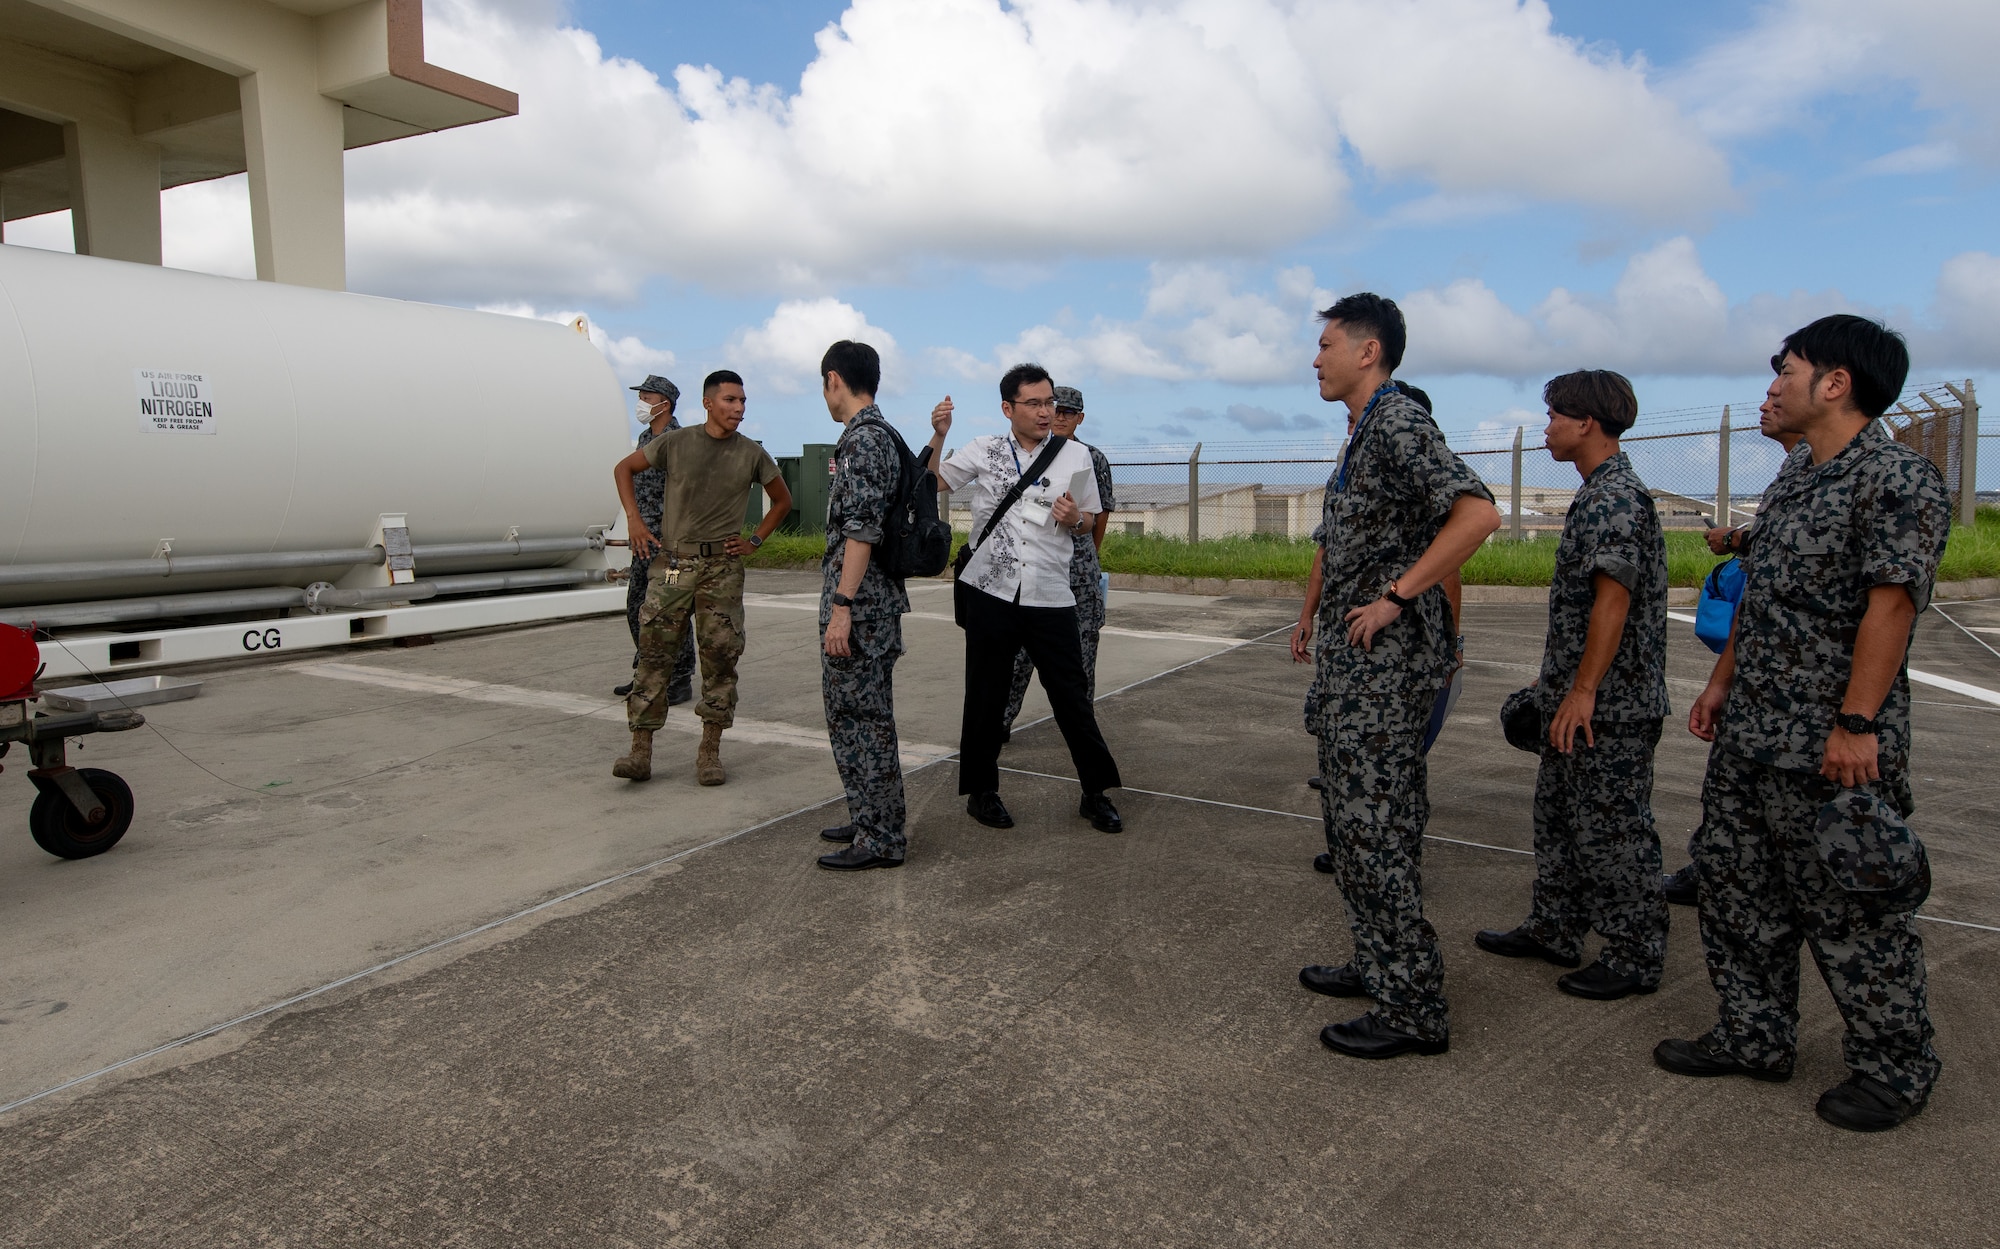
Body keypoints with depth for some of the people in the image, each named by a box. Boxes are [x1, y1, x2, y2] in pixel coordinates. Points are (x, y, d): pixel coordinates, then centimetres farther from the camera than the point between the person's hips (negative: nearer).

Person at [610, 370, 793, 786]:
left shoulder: (752, 455, 3)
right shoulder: (675, 443, 0)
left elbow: (782, 501, 17)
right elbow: (623, 469, 13)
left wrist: (755, 540, 7)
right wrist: (634, 519, 3)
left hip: (722, 567, 1)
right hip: (672, 563, -1)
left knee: (720, 657, 0)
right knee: (654, 653, -2)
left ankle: (710, 752, 10)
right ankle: (641, 751, 3)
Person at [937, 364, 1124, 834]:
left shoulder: (1076, 456, 5)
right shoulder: (983, 450, 4)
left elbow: (1090, 521, 14)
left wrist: (1074, 519, -8)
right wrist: (939, 437, -9)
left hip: (1051, 596, 0)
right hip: (991, 593, 0)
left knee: (1072, 697, 4)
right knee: (986, 695, 9)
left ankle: (1096, 793, 18)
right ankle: (981, 791, 24)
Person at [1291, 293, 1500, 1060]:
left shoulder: (1398, 422, -15)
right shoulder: (1363, 431, 16)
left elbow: (1478, 513, -27)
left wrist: (1398, 597, -23)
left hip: (1386, 656, -10)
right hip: (1355, 658, 10)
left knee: (1374, 825, -7)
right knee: (1356, 818, 16)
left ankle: (1413, 1010, 3)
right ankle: (1378, 965, 29)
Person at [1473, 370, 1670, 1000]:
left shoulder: (1616, 499, -18)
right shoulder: (1599, 494, 15)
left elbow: (1614, 599, -24)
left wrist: (1583, 691, -23)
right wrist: (1557, 678, 23)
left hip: (1611, 702, -11)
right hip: (1580, 695, 11)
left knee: (1611, 828, 0)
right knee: (1559, 813, 17)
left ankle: (1636, 956, 13)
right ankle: (1554, 930, 29)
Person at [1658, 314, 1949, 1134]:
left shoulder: (1898, 479, -13)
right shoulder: (1792, 486, 15)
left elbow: (1891, 606, -19)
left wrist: (1856, 724, -22)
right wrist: (1721, 683, 17)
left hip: (1829, 749, -9)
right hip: (1748, 736, 9)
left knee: (1850, 911, 3)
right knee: (1738, 890, 14)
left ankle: (1895, 1069, 21)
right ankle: (1754, 1039, 28)